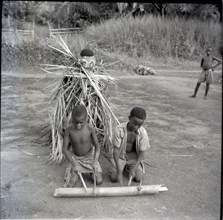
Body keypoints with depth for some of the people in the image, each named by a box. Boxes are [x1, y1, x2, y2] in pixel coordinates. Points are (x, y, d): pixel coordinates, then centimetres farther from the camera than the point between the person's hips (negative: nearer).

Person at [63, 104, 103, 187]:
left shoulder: (90, 128, -24)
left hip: (89, 156, 0)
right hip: (75, 158, 0)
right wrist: (74, 164, -29)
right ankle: (75, 172, 25)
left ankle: (92, 169, 25)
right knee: (69, 185, -6)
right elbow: (64, 149, -19)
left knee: (99, 181, -5)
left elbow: (97, 145, -16)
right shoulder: (69, 130, -24)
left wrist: (95, 161, -31)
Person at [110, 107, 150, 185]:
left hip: (134, 157, 1)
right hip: (120, 155, -1)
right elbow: (116, 150, -22)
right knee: (114, 178, -13)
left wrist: (133, 168, -22)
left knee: (138, 178, -11)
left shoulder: (143, 132, -22)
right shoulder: (119, 129, -27)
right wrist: (119, 171, -27)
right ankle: (123, 167, 18)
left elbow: (142, 152, -13)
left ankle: (128, 167, 19)